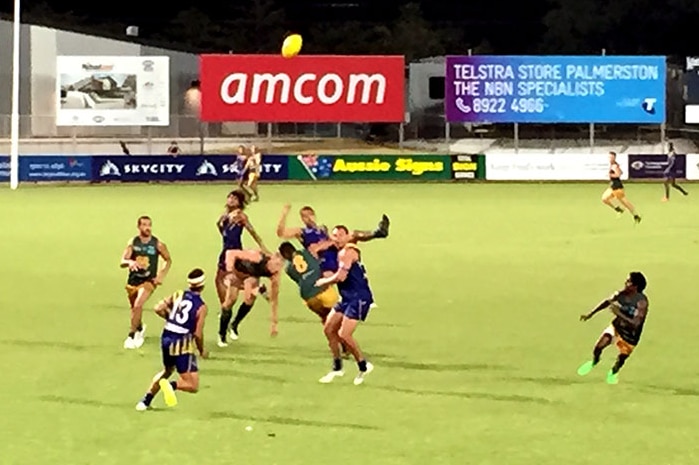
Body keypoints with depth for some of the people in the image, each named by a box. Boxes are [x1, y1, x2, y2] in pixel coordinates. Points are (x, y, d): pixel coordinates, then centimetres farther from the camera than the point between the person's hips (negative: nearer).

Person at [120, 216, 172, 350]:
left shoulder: (157, 244, -9)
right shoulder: (133, 243, -5)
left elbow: (168, 260, 6)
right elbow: (123, 262, -11)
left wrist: (161, 276, -4)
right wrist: (130, 262, -34)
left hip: (149, 280, -3)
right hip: (133, 280, 3)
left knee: (138, 305, -24)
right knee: (134, 308, 19)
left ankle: (131, 335, -14)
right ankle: (140, 328, 50)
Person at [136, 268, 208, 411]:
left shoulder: (178, 295, 4)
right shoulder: (201, 307, -8)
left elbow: (158, 309, -2)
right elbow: (198, 334, -11)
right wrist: (202, 351, 6)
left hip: (166, 339, 6)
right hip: (182, 343, -6)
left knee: (167, 370, 34)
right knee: (193, 386, 0)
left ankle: (145, 401, 29)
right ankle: (171, 385, -27)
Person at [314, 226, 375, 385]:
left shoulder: (347, 252, -15)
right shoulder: (342, 252, 15)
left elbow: (340, 277, -22)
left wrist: (323, 282, -7)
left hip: (359, 298, -10)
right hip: (348, 298, 10)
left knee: (344, 335, -15)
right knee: (329, 329, 9)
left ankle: (363, 366, 2)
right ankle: (337, 368, 19)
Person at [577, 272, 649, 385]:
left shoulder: (642, 302, -30)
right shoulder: (622, 294, -14)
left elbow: (635, 323, -35)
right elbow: (607, 302, 5)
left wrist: (619, 313, -42)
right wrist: (590, 315, 8)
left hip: (630, 336, -3)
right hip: (617, 327, 3)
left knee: (621, 359, 13)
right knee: (598, 347, -14)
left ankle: (613, 372, 49)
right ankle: (594, 362, 21)